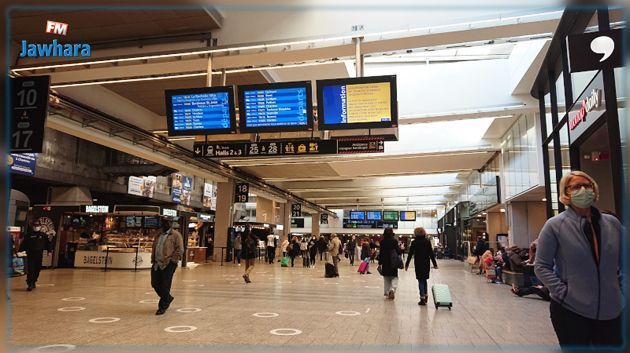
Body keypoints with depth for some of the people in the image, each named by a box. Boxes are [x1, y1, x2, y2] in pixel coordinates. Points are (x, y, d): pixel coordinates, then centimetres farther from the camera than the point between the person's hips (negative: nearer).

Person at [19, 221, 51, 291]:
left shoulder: (43, 235, 6)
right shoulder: (28, 235, 2)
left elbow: (47, 243, 12)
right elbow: (24, 243, 2)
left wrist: (48, 250, 8)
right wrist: (20, 251, -3)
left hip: (39, 255, 2)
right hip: (30, 254, -2)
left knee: (37, 270, 9)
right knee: (30, 270, -7)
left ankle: (33, 282, 24)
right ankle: (30, 284, -6)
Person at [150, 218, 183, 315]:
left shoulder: (176, 235, -6)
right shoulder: (159, 235, 16)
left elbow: (180, 250, -12)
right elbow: (154, 248, 24)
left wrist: (170, 259, -17)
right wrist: (153, 259, 11)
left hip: (169, 264, -7)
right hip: (157, 263, 7)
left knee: (165, 286, -3)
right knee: (155, 284, 10)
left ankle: (163, 306, 12)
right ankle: (168, 298, 32)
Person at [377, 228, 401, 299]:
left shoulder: (382, 242, -2)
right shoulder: (394, 241, -7)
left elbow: (381, 253, 0)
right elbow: (398, 251, -7)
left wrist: (380, 262, 5)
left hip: (385, 262, 2)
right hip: (393, 263, -2)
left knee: (386, 278, 15)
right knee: (394, 277, 6)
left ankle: (387, 292, 16)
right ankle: (392, 289, -18)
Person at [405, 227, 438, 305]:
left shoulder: (414, 242, -6)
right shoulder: (427, 241, 1)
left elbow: (410, 254, -5)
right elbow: (431, 253, 1)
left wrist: (407, 264, 1)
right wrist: (435, 264, 6)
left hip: (418, 264, -3)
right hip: (426, 264, 3)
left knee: (421, 280, 2)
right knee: (425, 280, 18)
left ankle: (422, 299, 0)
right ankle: (426, 296, 20)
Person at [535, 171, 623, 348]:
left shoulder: (612, 223, 5)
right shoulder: (555, 225, -8)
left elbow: (624, 261, 16)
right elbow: (541, 266, -7)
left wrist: (620, 288, 6)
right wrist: (563, 293, -14)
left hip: (612, 310, 4)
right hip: (570, 310, -4)